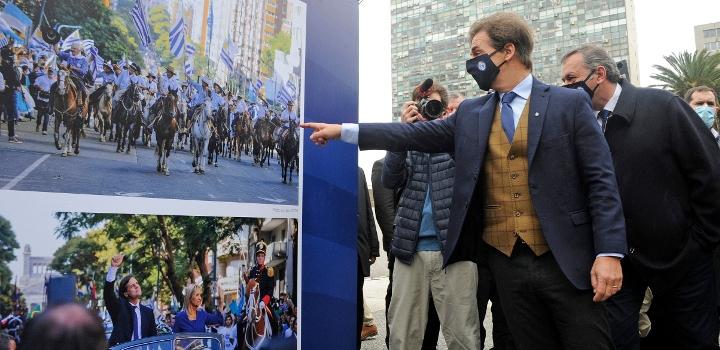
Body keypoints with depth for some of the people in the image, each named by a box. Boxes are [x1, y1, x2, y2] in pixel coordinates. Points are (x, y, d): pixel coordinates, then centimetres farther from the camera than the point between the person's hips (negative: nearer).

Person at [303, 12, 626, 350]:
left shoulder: (569, 103, 0)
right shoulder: (470, 114, 11)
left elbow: (600, 180, -4)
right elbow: (416, 134, 7)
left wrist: (609, 252, -12)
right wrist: (344, 130, 3)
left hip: (565, 258, -3)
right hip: (506, 262, 3)